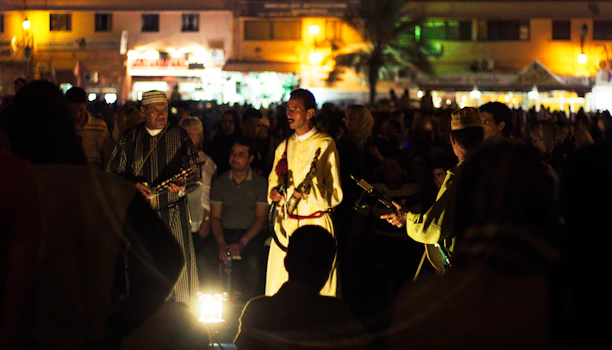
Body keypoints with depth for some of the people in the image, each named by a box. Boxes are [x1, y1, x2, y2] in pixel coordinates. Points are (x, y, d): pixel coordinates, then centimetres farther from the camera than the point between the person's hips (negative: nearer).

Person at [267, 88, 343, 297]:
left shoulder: (325, 145, -4)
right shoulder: (284, 147, 14)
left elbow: (335, 194, -7)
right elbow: (274, 181, 24)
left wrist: (310, 192, -25)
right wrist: (274, 192, 1)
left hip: (316, 224, -5)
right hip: (286, 223, 5)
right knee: (278, 289, 1)